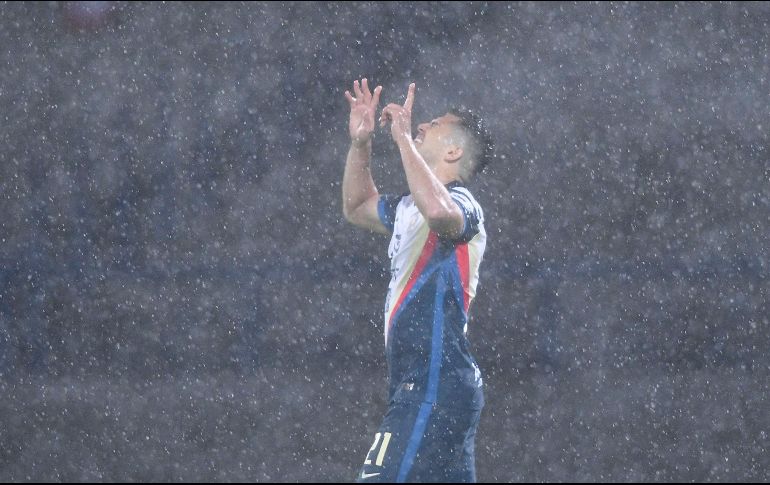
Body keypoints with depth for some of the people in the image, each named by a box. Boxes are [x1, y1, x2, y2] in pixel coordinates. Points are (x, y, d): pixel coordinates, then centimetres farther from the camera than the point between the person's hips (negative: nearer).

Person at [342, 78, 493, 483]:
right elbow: (357, 208, 39)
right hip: (419, 388, 10)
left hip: (433, 392, -10)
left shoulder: (459, 203, -10)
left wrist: (403, 138, -27)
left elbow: (439, 210, -36)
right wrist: (360, 144, 23)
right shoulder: (411, 207, 20)